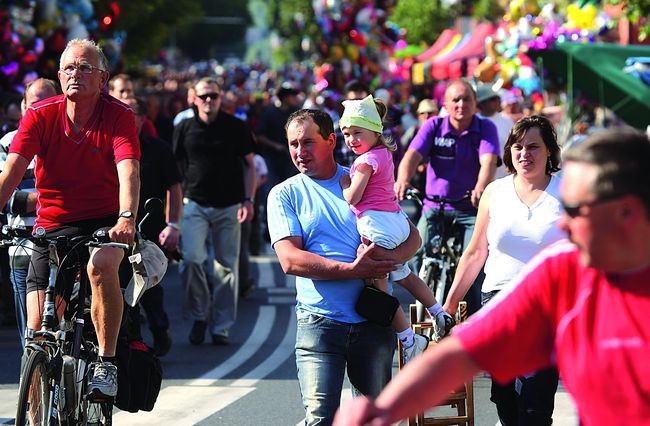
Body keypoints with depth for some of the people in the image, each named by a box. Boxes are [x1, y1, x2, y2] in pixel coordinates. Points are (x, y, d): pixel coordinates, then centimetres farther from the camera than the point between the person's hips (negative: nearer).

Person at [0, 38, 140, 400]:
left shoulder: (119, 116, -11)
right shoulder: (41, 115, -7)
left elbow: (128, 171, -25)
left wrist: (126, 218, -43)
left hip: (105, 222, -2)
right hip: (53, 226, 2)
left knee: (102, 264, -37)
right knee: (38, 330, -5)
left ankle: (108, 363, -22)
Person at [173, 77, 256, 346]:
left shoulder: (236, 128, 4)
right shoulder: (184, 129, 5)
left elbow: (249, 165, 9)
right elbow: (175, 168, 11)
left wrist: (248, 200, -2)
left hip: (229, 206, 0)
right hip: (194, 204, 0)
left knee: (227, 266, 2)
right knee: (190, 258, -17)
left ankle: (221, 326, 10)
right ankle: (199, 315, 2)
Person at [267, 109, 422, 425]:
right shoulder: (284, 194, 5)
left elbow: (412, 236, 9)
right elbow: (290, 260, -8)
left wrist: (390, 257, -15)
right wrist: (352, 270, -17)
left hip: (373, 321, 2)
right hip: (319, 323, -2)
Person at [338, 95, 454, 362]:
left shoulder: (367, 160, -14)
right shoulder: (384, 153, 15)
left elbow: (352, 197, -18)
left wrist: (344, 182, 0)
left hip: (376, 224, -10)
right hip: (396, 219, 10)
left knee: (378, 288, -5)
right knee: (403, 276, 27)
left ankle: (408, 340, -4)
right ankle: (440, 316, 36)